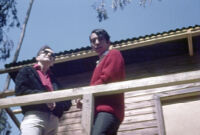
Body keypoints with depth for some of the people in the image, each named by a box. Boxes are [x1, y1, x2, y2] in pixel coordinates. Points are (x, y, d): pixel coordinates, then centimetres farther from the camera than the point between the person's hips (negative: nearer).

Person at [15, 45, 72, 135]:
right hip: (34, 117, -5)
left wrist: (55, 103, -4)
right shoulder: (27, 71, 18)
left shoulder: (54, 80, 29)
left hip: (53, 121, 5)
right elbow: (20, 91, 0)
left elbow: (66, 103, 19)